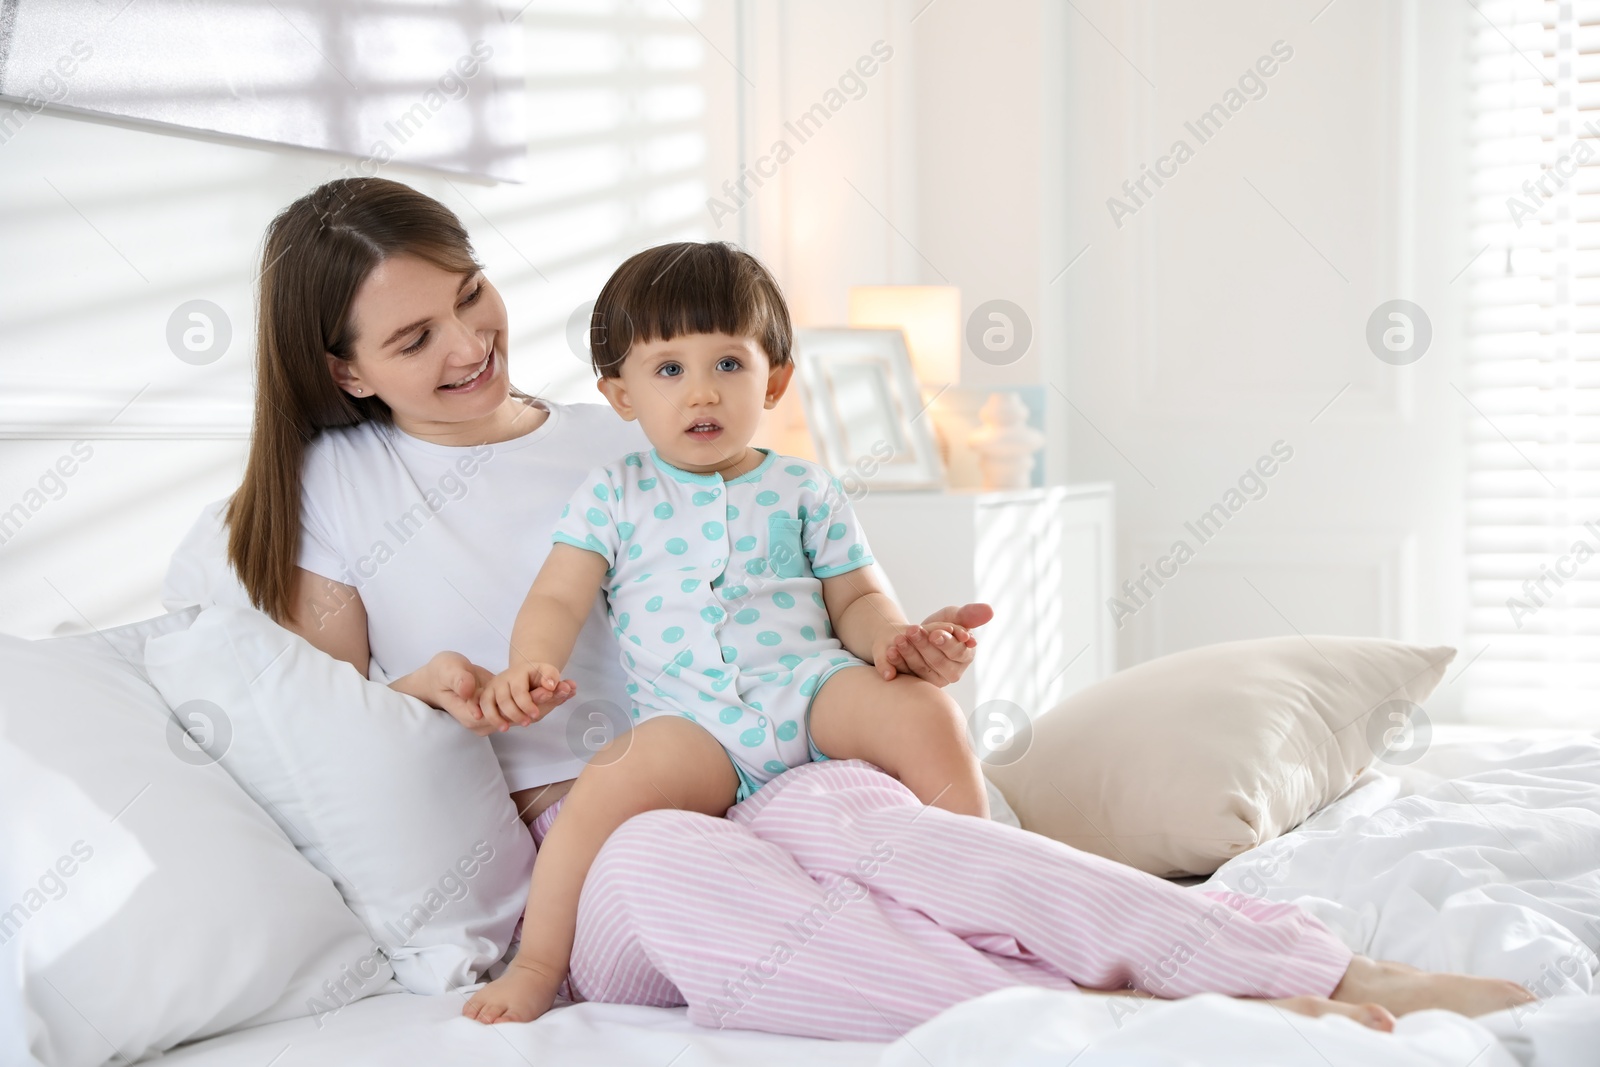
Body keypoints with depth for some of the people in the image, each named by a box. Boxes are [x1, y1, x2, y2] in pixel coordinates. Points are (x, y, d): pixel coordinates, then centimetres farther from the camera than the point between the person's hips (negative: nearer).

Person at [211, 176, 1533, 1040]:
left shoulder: (622, 445, 18)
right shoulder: (334, 486, 11)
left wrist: (896, 653, 1)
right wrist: (421, 692, -8)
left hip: (748, 782, 2)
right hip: (555, 846, -2)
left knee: (853, 809, -34)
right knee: (669, 859, -39)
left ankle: (1326, 971, -43)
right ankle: (1127, 1020, -47)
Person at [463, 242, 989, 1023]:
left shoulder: (805, 490, 15)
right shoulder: (613, 495, 13)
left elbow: (856, 596, 15)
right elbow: (559, 597, 4)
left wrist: (890, 637, -9)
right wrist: (530, 666, -18)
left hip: (809, 686, 1)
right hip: (691, 718, -1)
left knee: (921, 710, -26)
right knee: (609, 784, -30)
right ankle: (538, 965, -16)